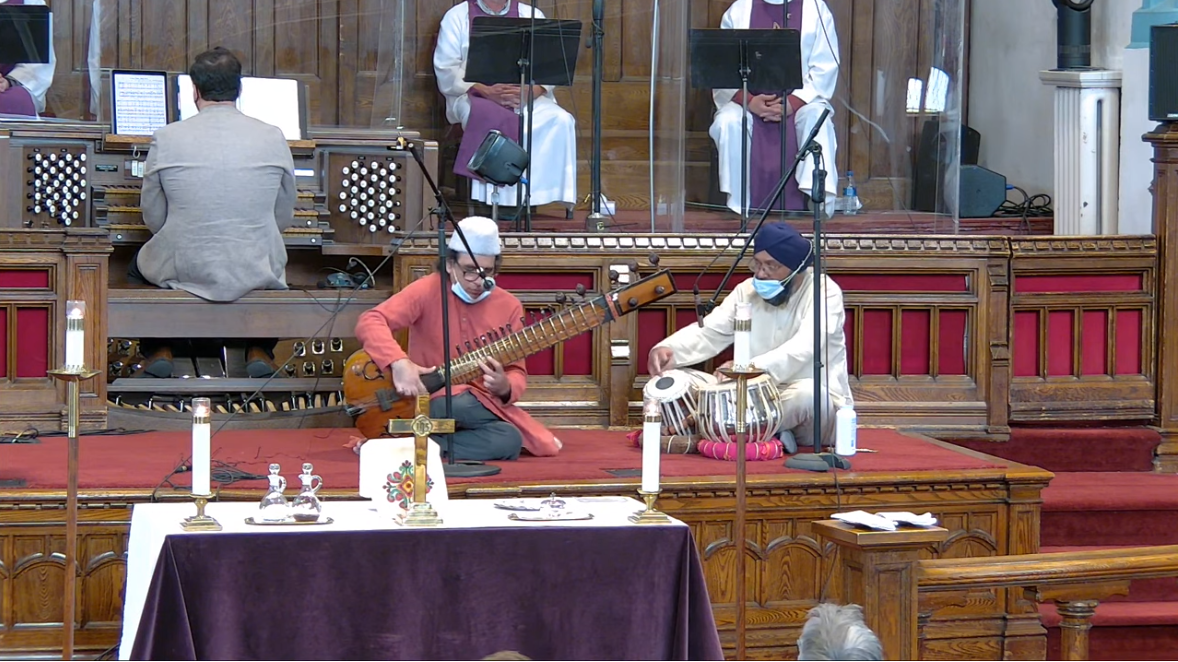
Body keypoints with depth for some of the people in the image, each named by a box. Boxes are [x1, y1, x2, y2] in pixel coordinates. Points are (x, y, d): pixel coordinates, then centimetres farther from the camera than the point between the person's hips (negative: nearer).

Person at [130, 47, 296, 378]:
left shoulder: (166, 139, -9)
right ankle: (260, 351, 27)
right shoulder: (273, 137, -6)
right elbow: (283, 218, 4)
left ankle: (158, 351, 25)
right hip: (257, 273, 1)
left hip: (184, 271, -1)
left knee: (139, 264, 33)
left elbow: (153, 218, 0)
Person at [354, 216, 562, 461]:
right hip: (430, 401, -6)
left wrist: (505, 387, -18)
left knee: (509, 439, -27)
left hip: (484, 404, 6)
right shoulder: (428, 290, -7)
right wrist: (399, 362, -34)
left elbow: (516, 372, 7)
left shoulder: (509, 306, 4)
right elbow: (369, 322, -16)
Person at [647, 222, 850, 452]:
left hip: (815, 398, -4)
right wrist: (669, 349, -27)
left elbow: (802, 349, -29)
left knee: (806, 394, -40)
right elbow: (708, 332, -5)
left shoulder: (824, 292, -13)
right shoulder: (748, 291, 4)